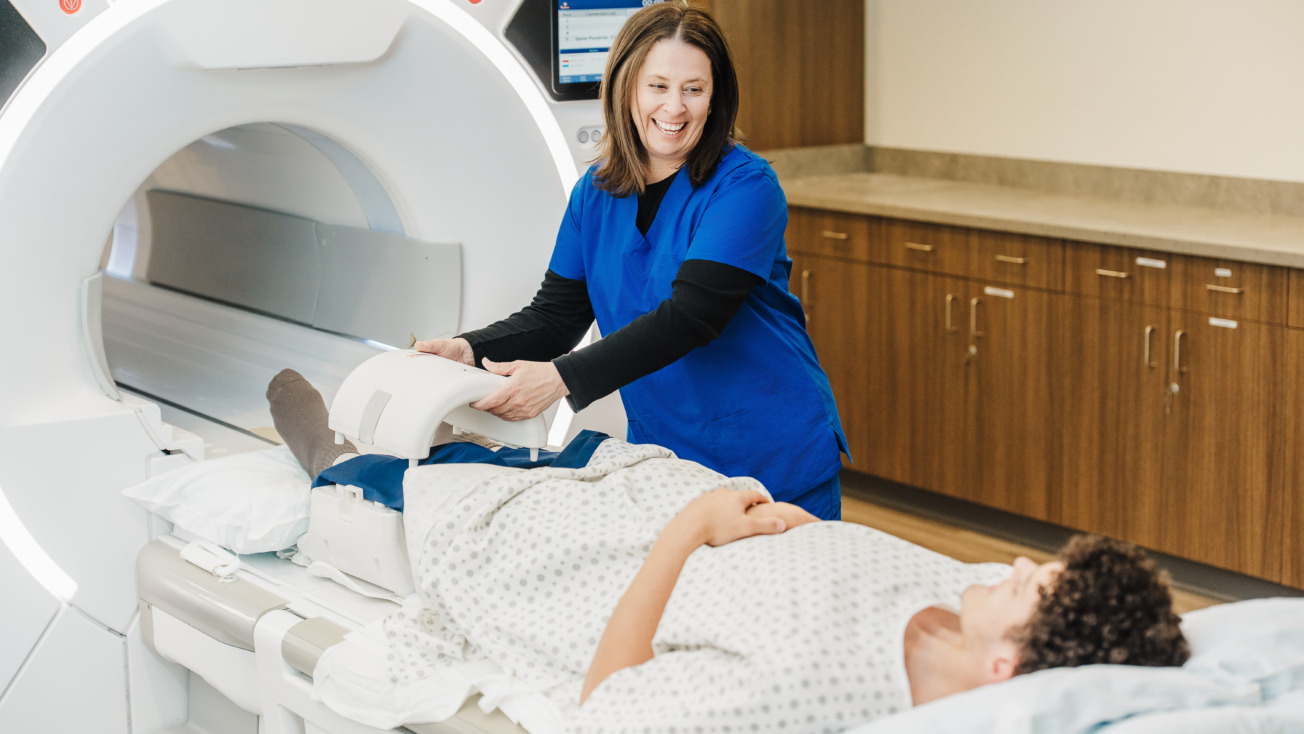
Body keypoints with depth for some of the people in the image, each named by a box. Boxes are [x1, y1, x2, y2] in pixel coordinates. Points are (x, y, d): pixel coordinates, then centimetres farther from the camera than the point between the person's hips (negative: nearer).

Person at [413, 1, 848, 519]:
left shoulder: (745, 187, -15)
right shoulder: (595, 194, 4)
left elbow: (687, 317, -25)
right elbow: (555, 315, 6)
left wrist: (563, 378, -31)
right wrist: (471, 350, -14)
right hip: (661, 455, 5)